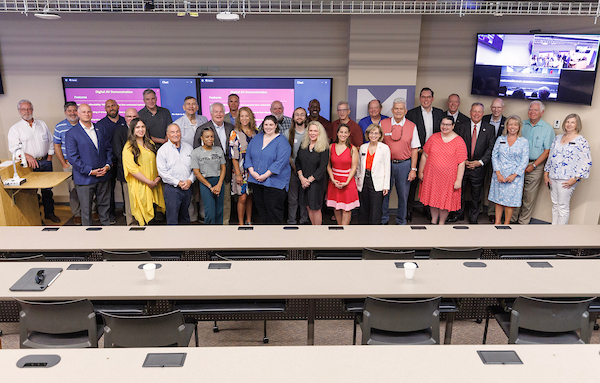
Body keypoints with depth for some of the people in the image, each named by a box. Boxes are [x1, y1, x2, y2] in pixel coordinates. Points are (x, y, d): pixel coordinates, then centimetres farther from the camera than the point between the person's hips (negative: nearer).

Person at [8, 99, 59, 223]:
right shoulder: (15, 128, 1)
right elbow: (13, 148, -8)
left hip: (45, 162, 3)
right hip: (29, 165, -3)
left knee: (47, 190, 9)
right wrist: (27, 156, -23)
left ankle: (49, 213, 20)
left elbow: (50, 141, 14)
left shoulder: (42, 124, 12)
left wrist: (49, 158, 5)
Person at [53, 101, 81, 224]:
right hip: (69, 164, 0)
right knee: (73, 190, 4)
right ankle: (77, 214, 14)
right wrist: (64, 163, -1)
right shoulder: (59, 127, 2)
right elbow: (57, 146, 6)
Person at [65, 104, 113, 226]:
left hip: (103, 176, 4)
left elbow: (108, 149, 13)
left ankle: (106, 224, 29)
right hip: (85, 178, -4)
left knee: (104, 204, 14)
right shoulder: (71, 133, -4)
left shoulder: (100, 130, 11)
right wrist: (90, 171, -15)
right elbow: (72, 157, -10)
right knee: (86, 209, 5)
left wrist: (108, 165, -4)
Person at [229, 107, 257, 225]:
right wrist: (238, 174, -12)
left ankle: (249, 221, 22)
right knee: (242, 198, -4)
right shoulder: (235, 133, -4)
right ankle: (241, 223, 8)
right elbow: (233, 155, -7)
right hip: (241, 171, -4)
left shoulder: (255, 132, 8)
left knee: (250, 197, 11)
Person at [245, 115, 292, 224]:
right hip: (256, 180, 5)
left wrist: (265, 175, -19)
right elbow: (248, 155, 9)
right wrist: (252, 172, -6)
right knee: (260, 208, 12)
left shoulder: (282, 141, -7)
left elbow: (280, 162, -17)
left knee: (274, 209, -1)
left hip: (274, 181, -5)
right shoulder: (257, 138, 11)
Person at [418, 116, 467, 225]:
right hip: (432, 175, 2)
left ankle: (441, 222, 26)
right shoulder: (434, 137, 2)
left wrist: (458, 180, -11)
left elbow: (461, 163, -8)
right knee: (433, 199, 12)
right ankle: (433, 221, 30)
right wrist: (420, 172, 6)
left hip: (449, 177, -2)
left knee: (445, 200, 8)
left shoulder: (459, 142, -7)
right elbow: (425, 155, 7)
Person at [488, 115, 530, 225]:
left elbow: (524, 161, -3)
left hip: (515, 176, -2)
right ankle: (497, 222, 19)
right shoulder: (500, 139, 5)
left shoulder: (524, 142, 0)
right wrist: (498, 173, -8)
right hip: (499, 175, 2)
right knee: (498, 199, 7)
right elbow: (494, 156, 3)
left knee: (509, 201, 1)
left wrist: (514, 175, -12)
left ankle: (506, 223, 14)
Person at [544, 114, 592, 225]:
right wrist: (546, 173, 11)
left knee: (563, 206, -3)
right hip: (553, 177, 6)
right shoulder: (558, 138, 12)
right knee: (555, 204, 12)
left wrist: (575, 179, -15)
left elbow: (586, 162, -9)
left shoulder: (581, 141, -6)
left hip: (566, 180, -6)